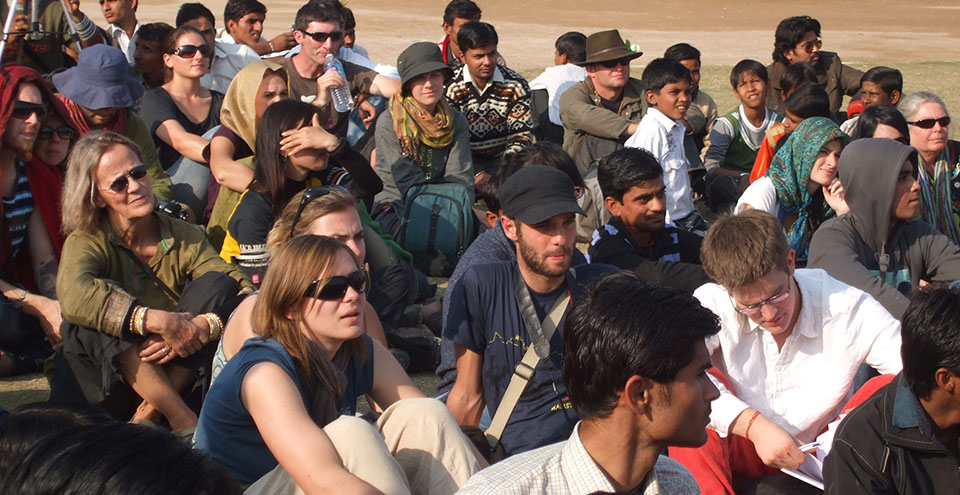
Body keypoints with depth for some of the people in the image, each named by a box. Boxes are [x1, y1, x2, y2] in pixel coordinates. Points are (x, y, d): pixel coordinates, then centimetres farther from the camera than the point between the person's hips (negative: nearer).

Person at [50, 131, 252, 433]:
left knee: (215, 283, -16)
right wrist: (160, 321, -38)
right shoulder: (86, 241, -8)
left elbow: (247, 294, -11)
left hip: (170, 377, 3)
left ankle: (149, 416, -25)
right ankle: (184, 421, -29)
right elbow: (73, 296, -32)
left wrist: (201, 327, -31)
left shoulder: (183, 237, 1)